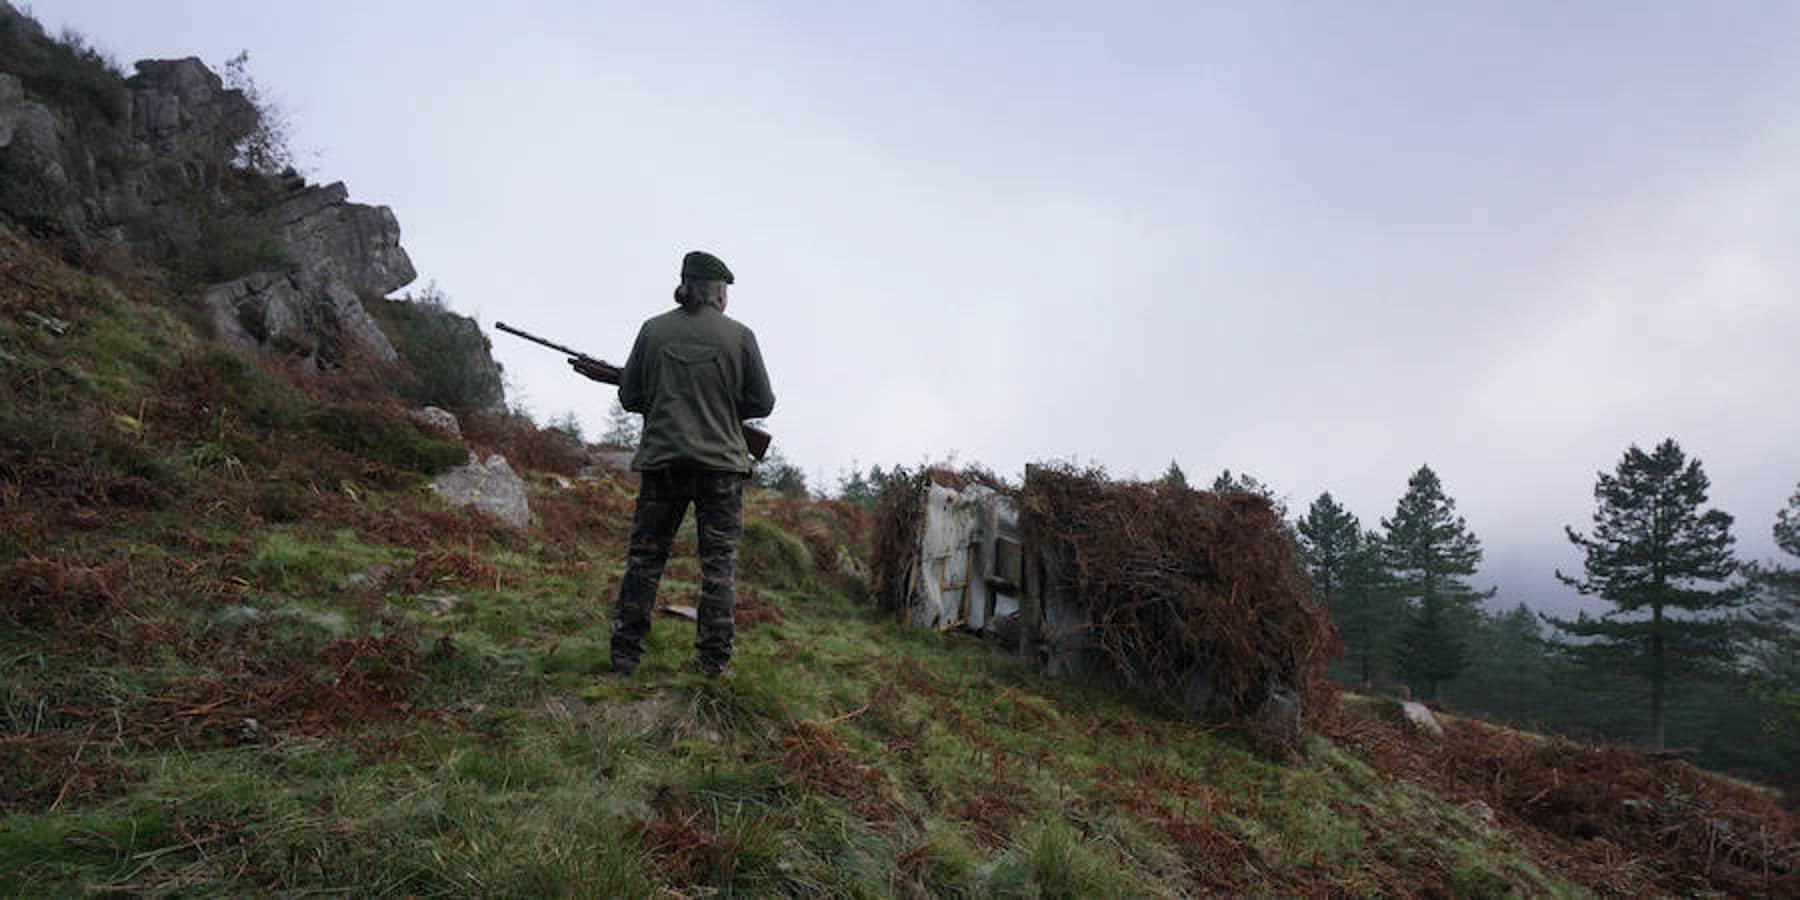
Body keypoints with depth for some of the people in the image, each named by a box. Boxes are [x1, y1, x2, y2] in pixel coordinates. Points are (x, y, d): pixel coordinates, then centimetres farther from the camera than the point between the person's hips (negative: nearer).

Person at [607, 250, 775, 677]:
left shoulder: (653, 330, 3)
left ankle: (625, 655, 14)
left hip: (661, 458, 2)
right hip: (720, 462, -2)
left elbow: (629, 396, 6)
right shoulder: (739, 336, -3)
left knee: (644, 557, 11)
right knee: (719, 562, 6)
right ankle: (713, 659, 8)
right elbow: (762, 402, 0)